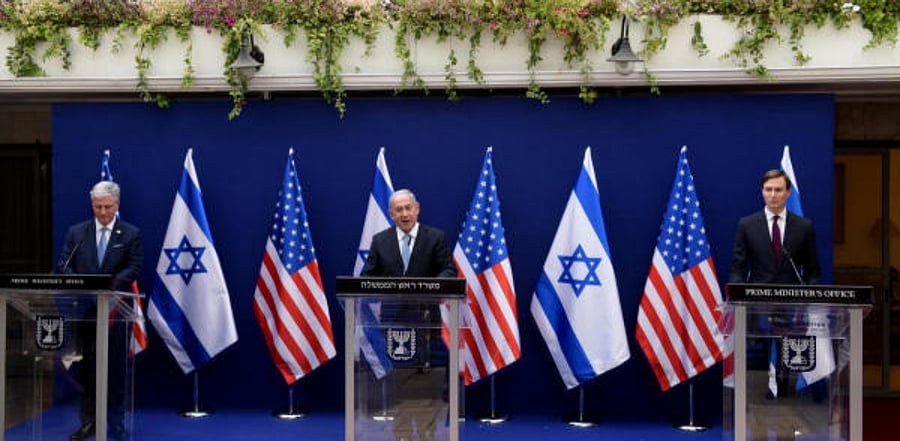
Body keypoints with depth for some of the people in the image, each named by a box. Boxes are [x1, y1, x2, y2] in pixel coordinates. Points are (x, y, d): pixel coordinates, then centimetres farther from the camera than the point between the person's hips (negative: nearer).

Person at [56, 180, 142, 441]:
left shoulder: (130, 234, 3)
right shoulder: (76, 233, 10)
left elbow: (134, 268, -6)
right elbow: (63, 264, 5)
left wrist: (109, 285, -21)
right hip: (84, 310, 2)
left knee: (115, 368, 1)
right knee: (86, 367, 6)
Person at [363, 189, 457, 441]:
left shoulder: (436, 237, 4)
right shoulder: (380, 240, 10)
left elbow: (450, 271, -2)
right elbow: (369, 275, 10)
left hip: (426, 319, -2)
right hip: (393, 320, 2)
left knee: (428, 383, 1)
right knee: (397, 382, 7)